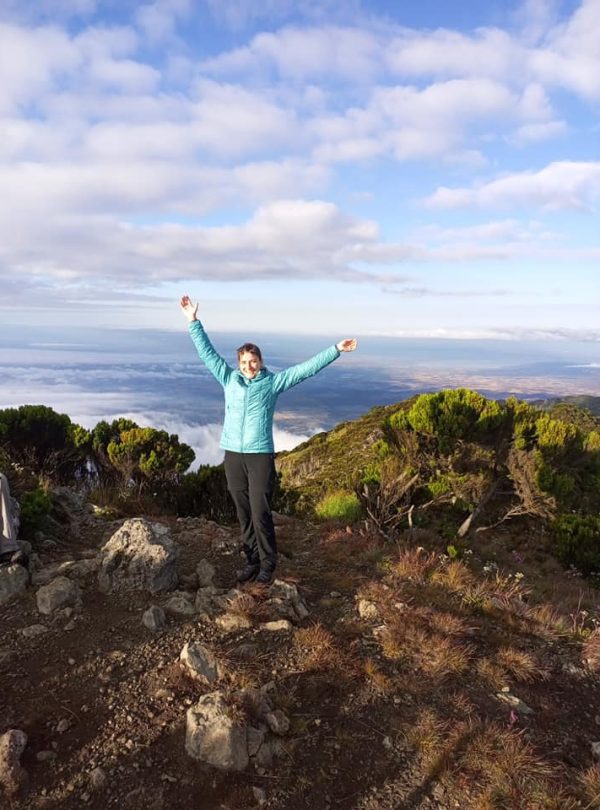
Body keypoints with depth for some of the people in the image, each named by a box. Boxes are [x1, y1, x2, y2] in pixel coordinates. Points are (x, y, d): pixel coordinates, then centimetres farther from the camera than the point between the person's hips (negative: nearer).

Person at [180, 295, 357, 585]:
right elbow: (207, 353, 8)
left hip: (260, 455, -3)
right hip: (233, 455, 3)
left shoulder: (274, 381, 1)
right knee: (243, 513, 12)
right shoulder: (229, 378, 8)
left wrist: (335, 350, -5)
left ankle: (268, 564, 16)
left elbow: (306, 368, -1)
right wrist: (193, 321, 5)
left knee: (260, 513, -1)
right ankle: (252, 560, 26)